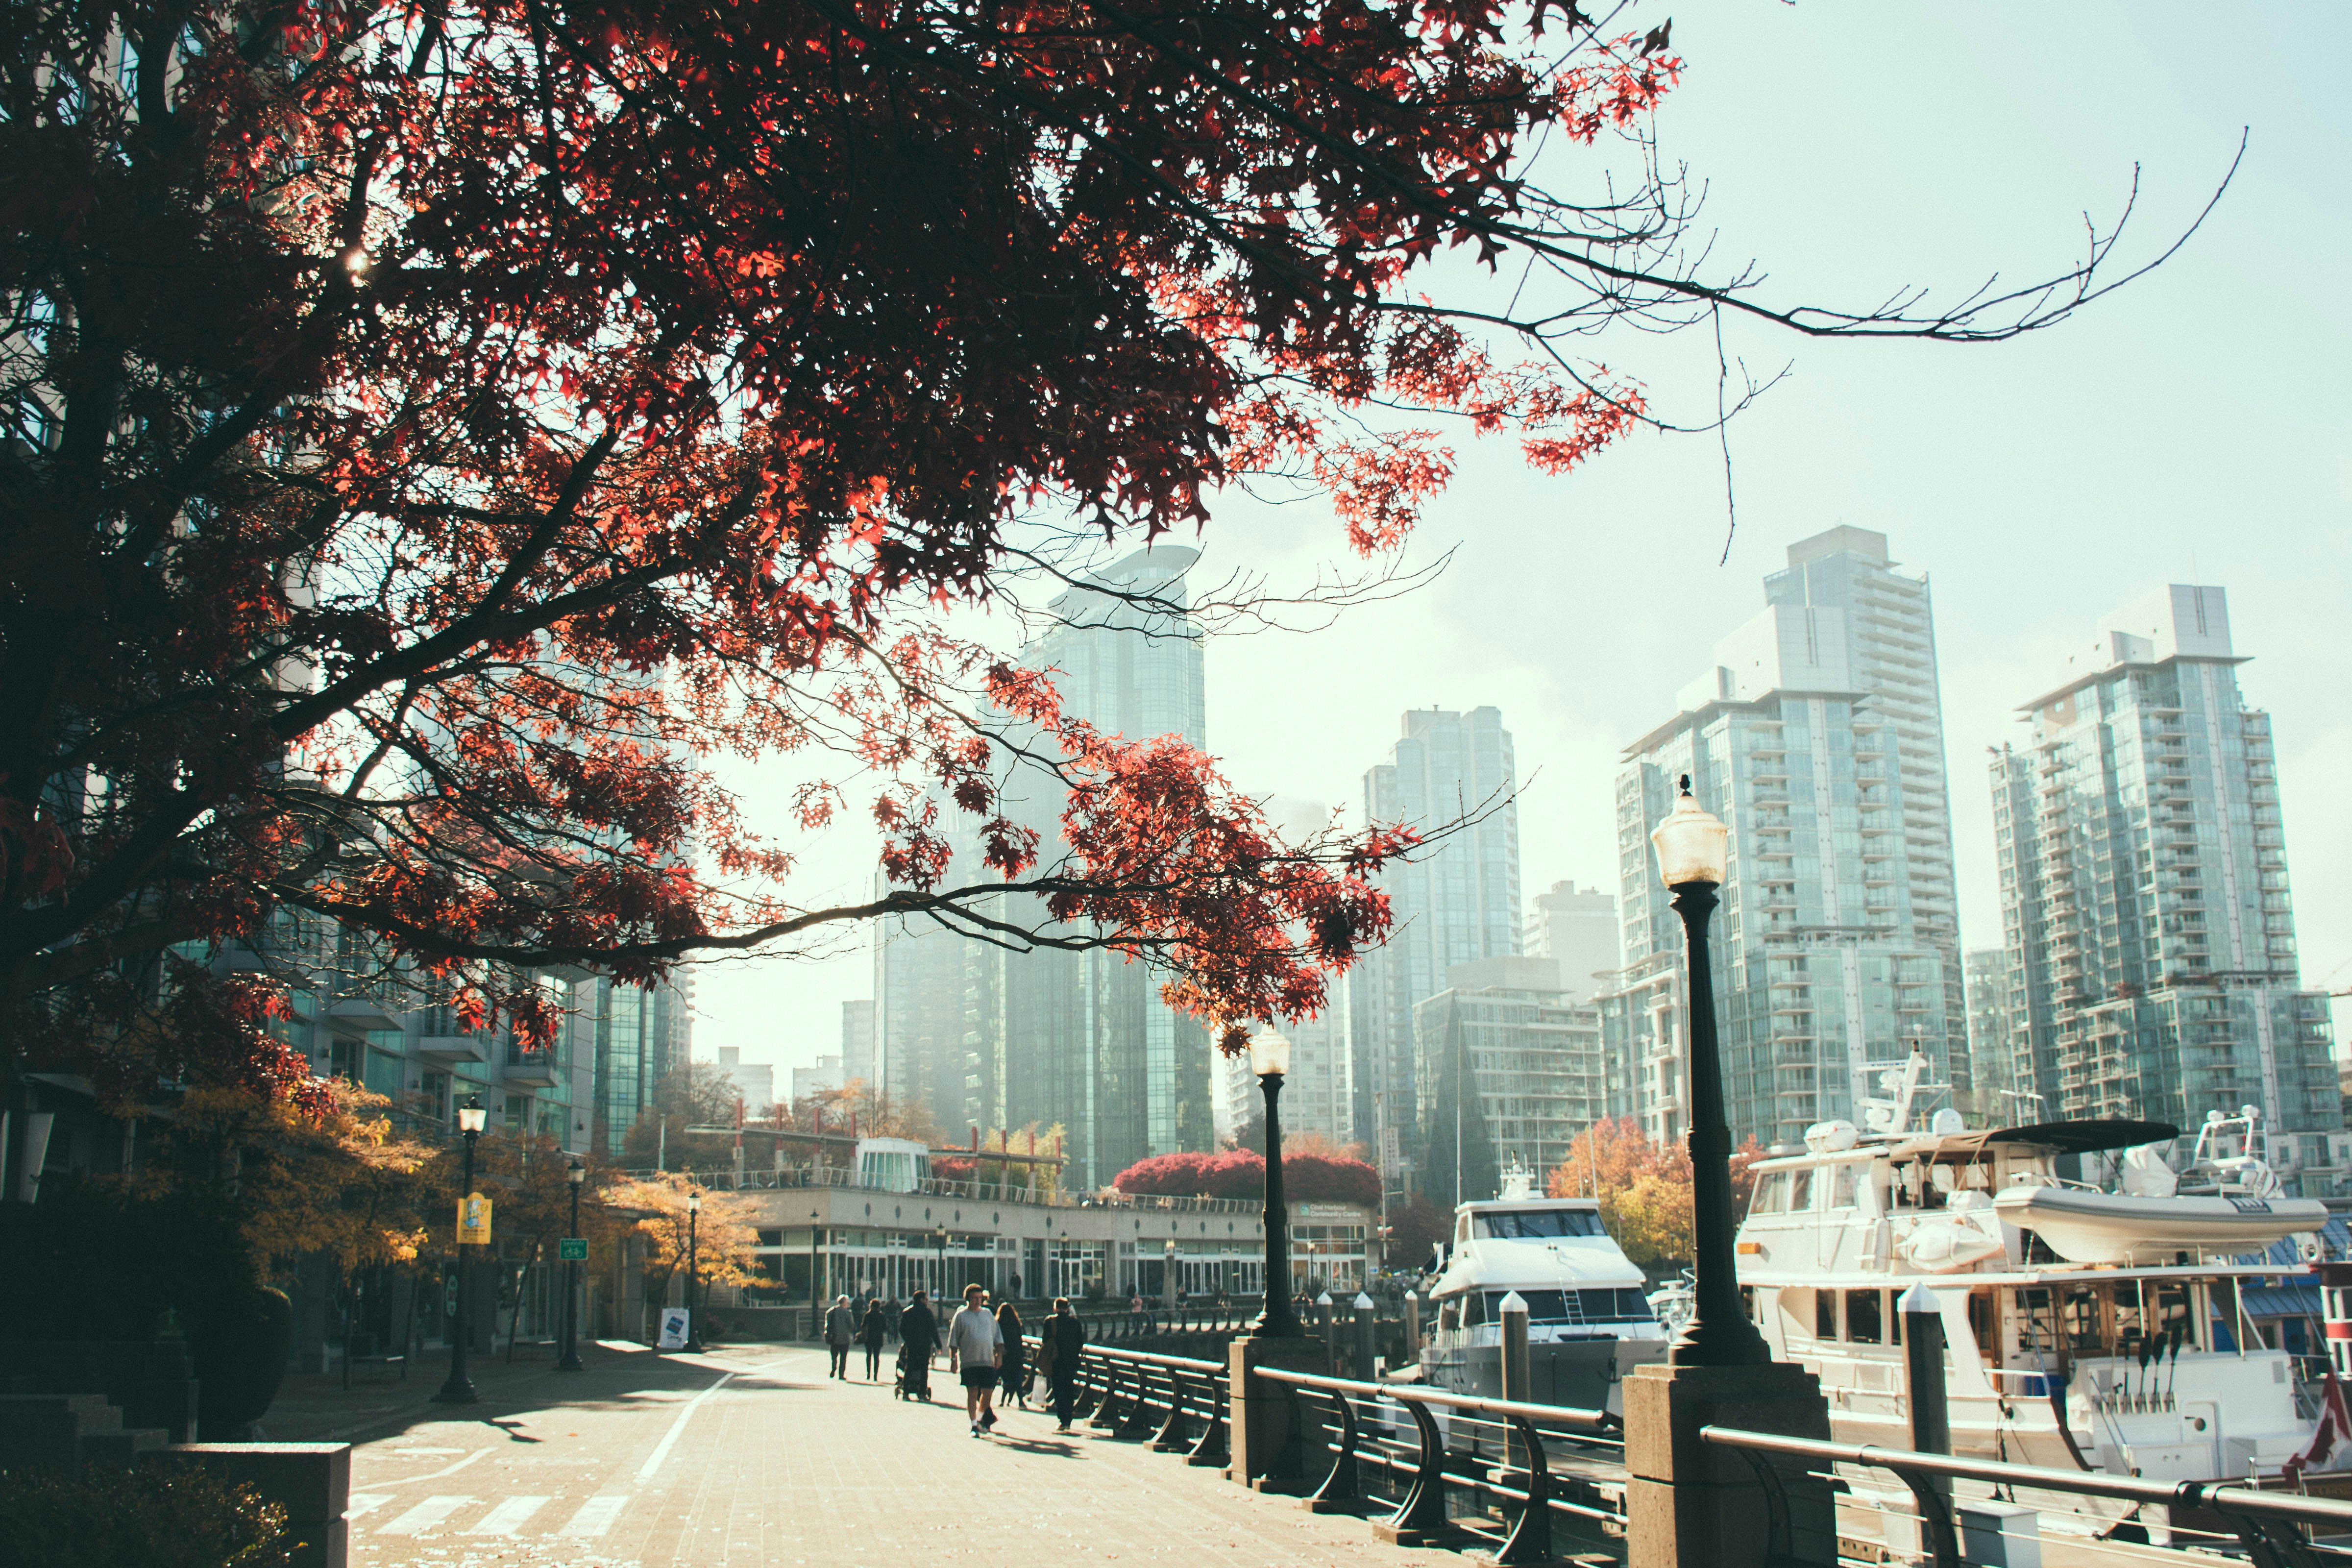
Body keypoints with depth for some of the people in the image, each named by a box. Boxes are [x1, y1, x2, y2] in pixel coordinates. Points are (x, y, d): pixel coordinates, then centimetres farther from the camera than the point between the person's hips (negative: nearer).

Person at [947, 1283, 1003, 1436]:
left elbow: (997, 1337, 17)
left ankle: (980, 1419, 24)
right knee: (972, 1392, -3)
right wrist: (953, 1359, -4)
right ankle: (974, 1425, 5)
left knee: (988, 1392, 1)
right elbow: (953, 1341, 4)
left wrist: (999, 1355, 7)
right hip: (968, 1361, -3)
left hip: (988, 1361, 3)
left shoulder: (988, 1314, 13)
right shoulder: (961, 1316, 4)